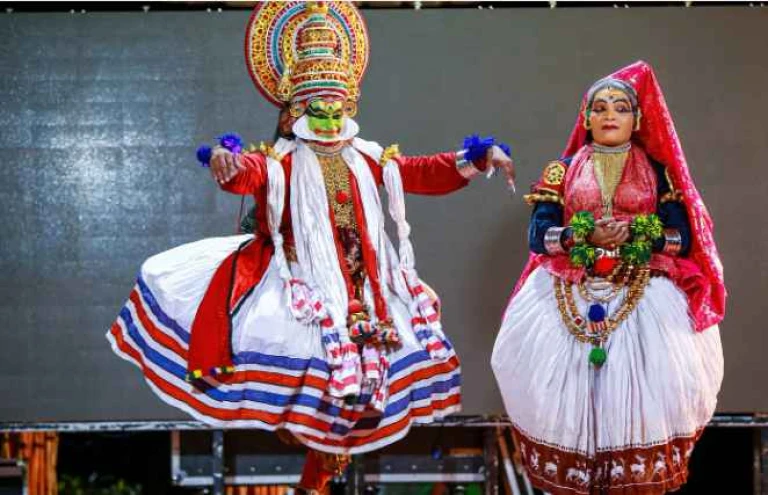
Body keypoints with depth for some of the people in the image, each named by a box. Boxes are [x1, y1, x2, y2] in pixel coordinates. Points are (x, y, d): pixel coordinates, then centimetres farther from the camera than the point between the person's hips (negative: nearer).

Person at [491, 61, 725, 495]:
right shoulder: (563, 170, 9)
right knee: (570, 388, -7)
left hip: (645, 297, 0)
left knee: (643, 389, -12)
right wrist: (586, 236, -16)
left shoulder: (658, 171, 8)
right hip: (571, 298, 1)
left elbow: (683, 238, 0)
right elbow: (539, 235, -1)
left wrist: (636, 234, -16)